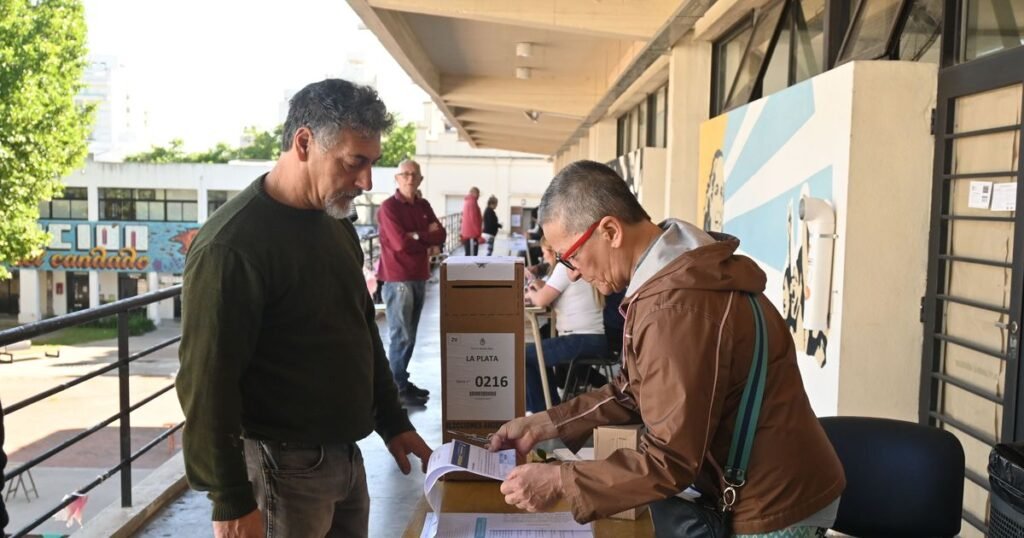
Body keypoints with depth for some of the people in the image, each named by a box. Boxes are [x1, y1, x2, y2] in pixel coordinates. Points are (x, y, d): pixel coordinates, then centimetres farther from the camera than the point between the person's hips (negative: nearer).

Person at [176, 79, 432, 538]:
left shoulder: (337, 223, 7)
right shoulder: (231, 245, -19)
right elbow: (208, 383, -20)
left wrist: (392, 422, 15)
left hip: (345, 456, 8)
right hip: (283, 467, -8)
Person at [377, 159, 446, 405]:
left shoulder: (423, 206, 13)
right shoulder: (389, 207, -9)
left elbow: (440, 235, 4)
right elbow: (401, 243, -19)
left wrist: (417, 236, -12)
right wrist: (427, 239, -4)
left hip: (419, 277, 7)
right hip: (398, 278, -7)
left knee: (409, 335, 13)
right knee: (401, 335, -5)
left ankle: (403, 381, 22)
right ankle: (398, 389, 1)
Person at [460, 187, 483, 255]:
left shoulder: (467, 202, 16)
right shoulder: (472, 203, -14)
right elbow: (474, 220, -19)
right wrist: (479, 234, -17)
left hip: (466, 234, 10)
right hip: (472, 234, -10)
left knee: (468, 255, 12)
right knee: (472, 256, -10)